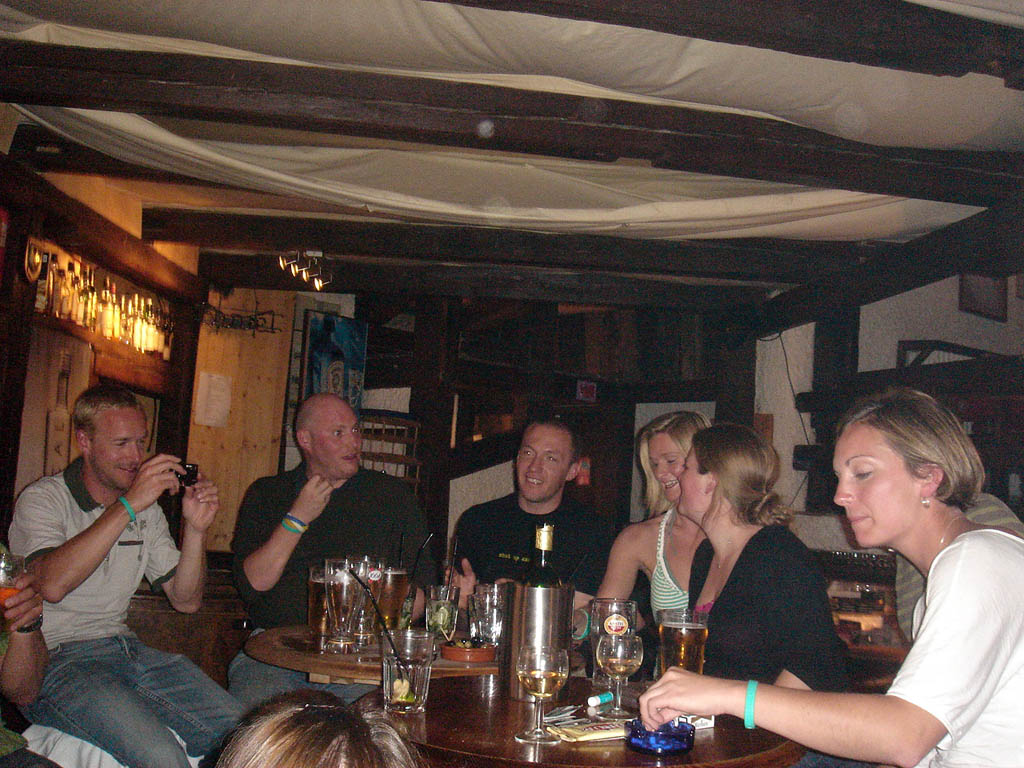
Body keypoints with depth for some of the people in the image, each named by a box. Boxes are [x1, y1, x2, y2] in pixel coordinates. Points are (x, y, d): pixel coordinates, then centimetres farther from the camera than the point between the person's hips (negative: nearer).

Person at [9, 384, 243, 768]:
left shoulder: (147, 509, 15)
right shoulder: (43, 499, -3)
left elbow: (186, 600, 11)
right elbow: (52, 585, -24)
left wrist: (195, 529, -5)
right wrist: (128, 506, -26)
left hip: (124, 647, 6)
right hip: (57, 659, -6)